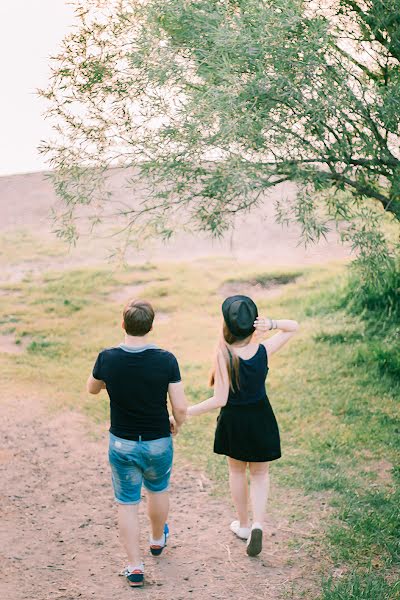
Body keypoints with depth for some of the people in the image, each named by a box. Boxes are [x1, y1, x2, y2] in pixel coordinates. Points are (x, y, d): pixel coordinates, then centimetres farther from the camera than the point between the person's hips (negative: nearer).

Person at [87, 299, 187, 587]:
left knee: (127, 504, 15)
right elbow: (181, 407, -15)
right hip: (158, 443, 0)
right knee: (158, 491, 27)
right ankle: (158, 540, 50)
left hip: (122, 444, 0)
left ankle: (135, 566, 18)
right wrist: (177, 424, 5)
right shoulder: (166, 360, -20)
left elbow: (92, 388, 5)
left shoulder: (108, 358, -16)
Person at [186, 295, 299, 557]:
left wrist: (185, 413, -15)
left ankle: (243, 525, 37)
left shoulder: (223, 355, -24)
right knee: (260, 474, 18)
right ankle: (258, 525, -2)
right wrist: (272, 324, -20)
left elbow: (220, 400, -22)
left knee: (237, 471, 23)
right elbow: (294, 327, 0)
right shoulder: (263, 351, -15)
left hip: (233, 420, -1)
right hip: (261, 419, 2)